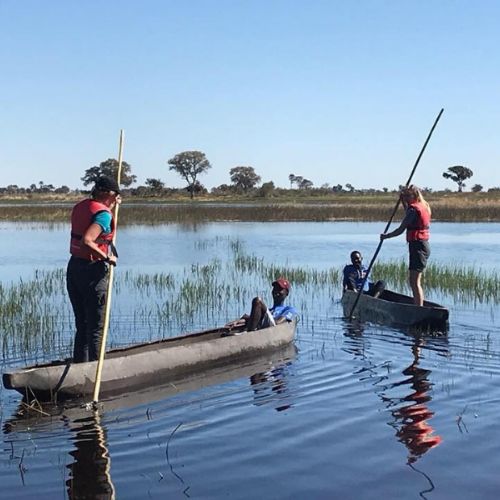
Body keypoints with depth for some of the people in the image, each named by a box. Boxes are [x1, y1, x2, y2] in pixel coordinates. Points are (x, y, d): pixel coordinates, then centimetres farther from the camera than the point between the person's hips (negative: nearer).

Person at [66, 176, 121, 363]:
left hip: (73, 268, 8)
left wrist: (112, 207, 28)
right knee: (96, 328, 2)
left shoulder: (80, 207, 8)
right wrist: (106, 257, -19)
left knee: (81, 325, 18)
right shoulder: (104, 214, -16)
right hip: (93, 271, -8)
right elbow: (87, 241, -30)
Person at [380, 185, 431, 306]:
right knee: (415, 281, 15)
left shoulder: (413, 208, -13)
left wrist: (386, 236, 0)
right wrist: (404, 204, 20)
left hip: (417, 246, -10)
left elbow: (401, 230, -12)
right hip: (424, 245, 10)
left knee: (415, 282, -9)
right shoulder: (424, 206, 14)